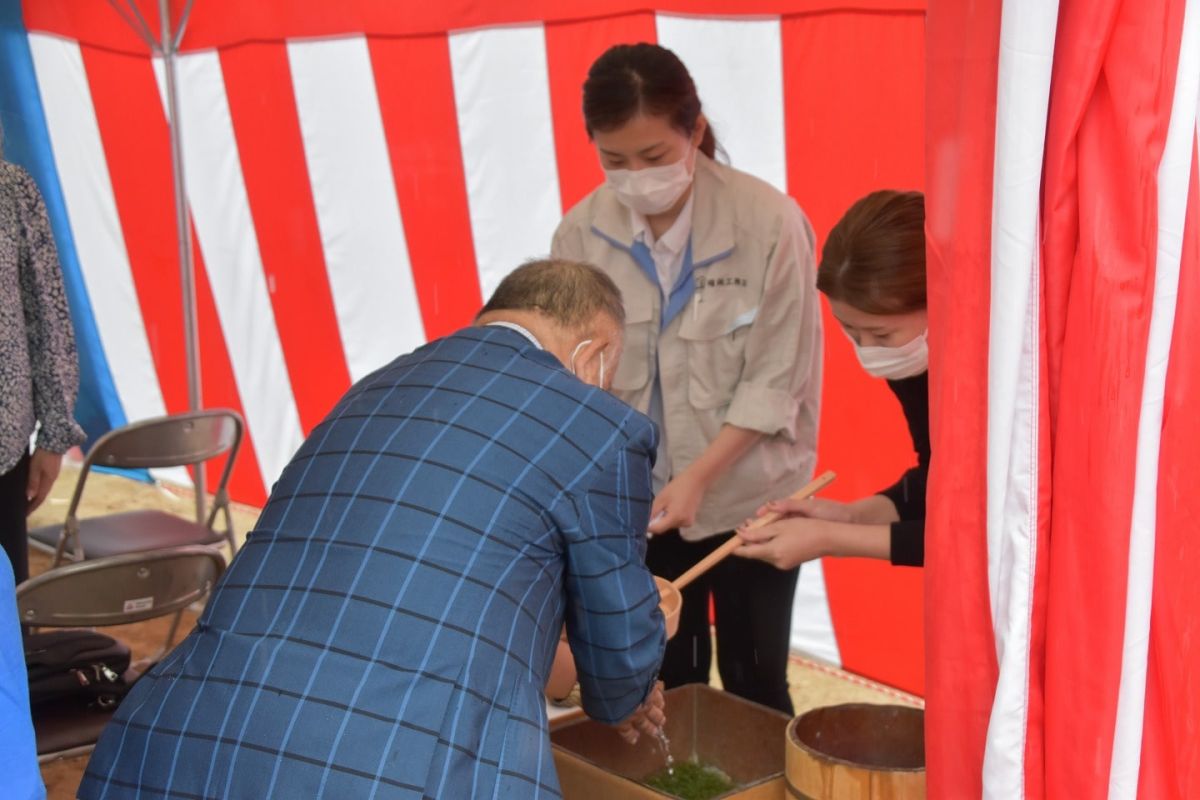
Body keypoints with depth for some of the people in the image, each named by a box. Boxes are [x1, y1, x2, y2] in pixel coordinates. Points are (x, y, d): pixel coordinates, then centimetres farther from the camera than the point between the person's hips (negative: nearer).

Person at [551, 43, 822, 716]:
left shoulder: (769, 221, -16)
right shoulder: (581, 234, -9)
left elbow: (776, 381, -14)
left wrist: (699, 475, -22)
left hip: (747, 497, -2)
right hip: (637, 503, 2)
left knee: (754, 686, 9)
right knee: (663, 683, 13)